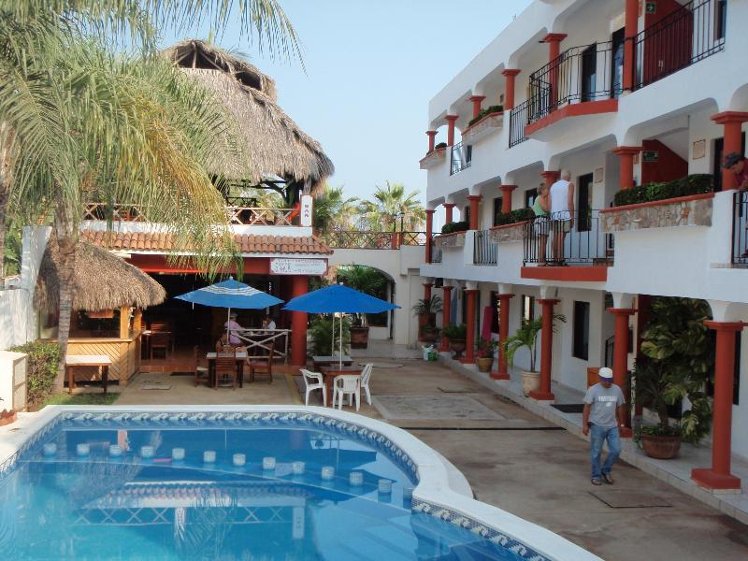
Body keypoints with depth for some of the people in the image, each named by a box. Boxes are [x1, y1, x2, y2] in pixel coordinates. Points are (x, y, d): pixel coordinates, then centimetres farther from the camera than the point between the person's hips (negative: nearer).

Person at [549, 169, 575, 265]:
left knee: (555, 237, 5)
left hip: (554, 214, 5)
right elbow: (570, 201, -6)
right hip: (564, 214, -5)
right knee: (561, 237, -12)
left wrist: (551, 216, 18)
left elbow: (550, 203, 16)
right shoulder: (569, 185, 3)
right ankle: (560, 260, -18)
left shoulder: (553, 186, 20)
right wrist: (572, 216, -6)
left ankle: (555, 259, 3)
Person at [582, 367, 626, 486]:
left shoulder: (617, 390, 5)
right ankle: (596, 476, 17)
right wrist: (585, 424, -13)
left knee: (616, 450, 1)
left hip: (612, 426, 4)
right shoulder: (593, 390, -8)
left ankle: (605, 470, 22)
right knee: (596, 452, 4)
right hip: (597, 426, -4)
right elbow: (587, 408, -9)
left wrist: (620, 423, 14)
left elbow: (620, 408, 13)